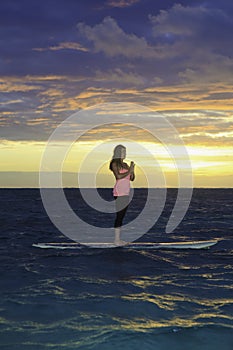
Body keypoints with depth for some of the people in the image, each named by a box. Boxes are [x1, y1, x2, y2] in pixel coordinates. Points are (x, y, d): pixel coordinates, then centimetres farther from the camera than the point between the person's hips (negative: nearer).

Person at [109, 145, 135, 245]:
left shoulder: (125, 164, 17)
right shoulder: (114, 163, -3)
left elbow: (132, 178, 14)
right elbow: (118, 176, -17)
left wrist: (132, 169, -2)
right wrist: (129, 171, -11)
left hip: (126, 192, 7)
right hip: (119, 192, -7)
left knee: (122, 215, 8)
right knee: (119, 215, -8)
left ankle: (119, 238, 11)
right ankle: (116, 239, -6)